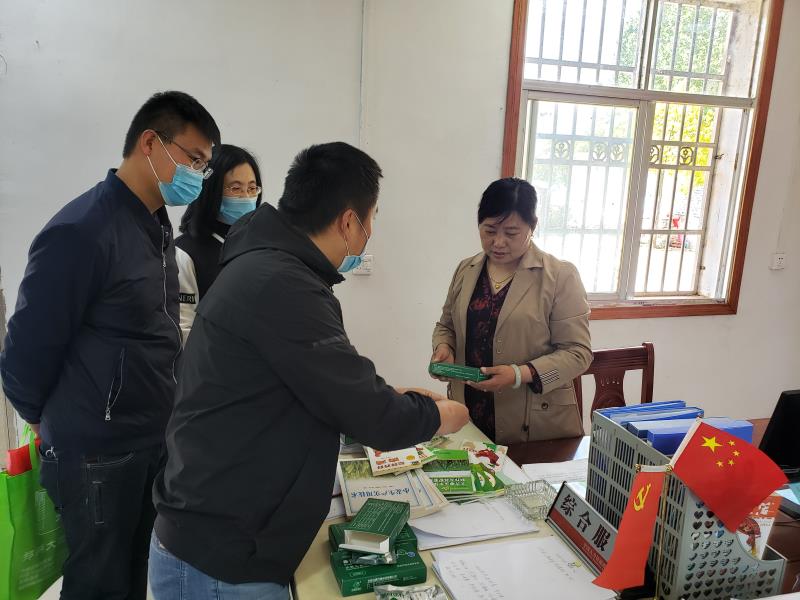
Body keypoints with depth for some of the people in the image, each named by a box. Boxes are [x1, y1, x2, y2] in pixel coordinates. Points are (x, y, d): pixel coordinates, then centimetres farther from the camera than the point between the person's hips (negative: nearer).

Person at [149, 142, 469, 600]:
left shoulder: (265, 265, 5)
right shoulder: (280, 285, -27)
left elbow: (322, 380, 16)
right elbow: (372, 417, -22)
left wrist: (390, 396, 16)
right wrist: (436, 416, -3)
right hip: (221, 563, -9)